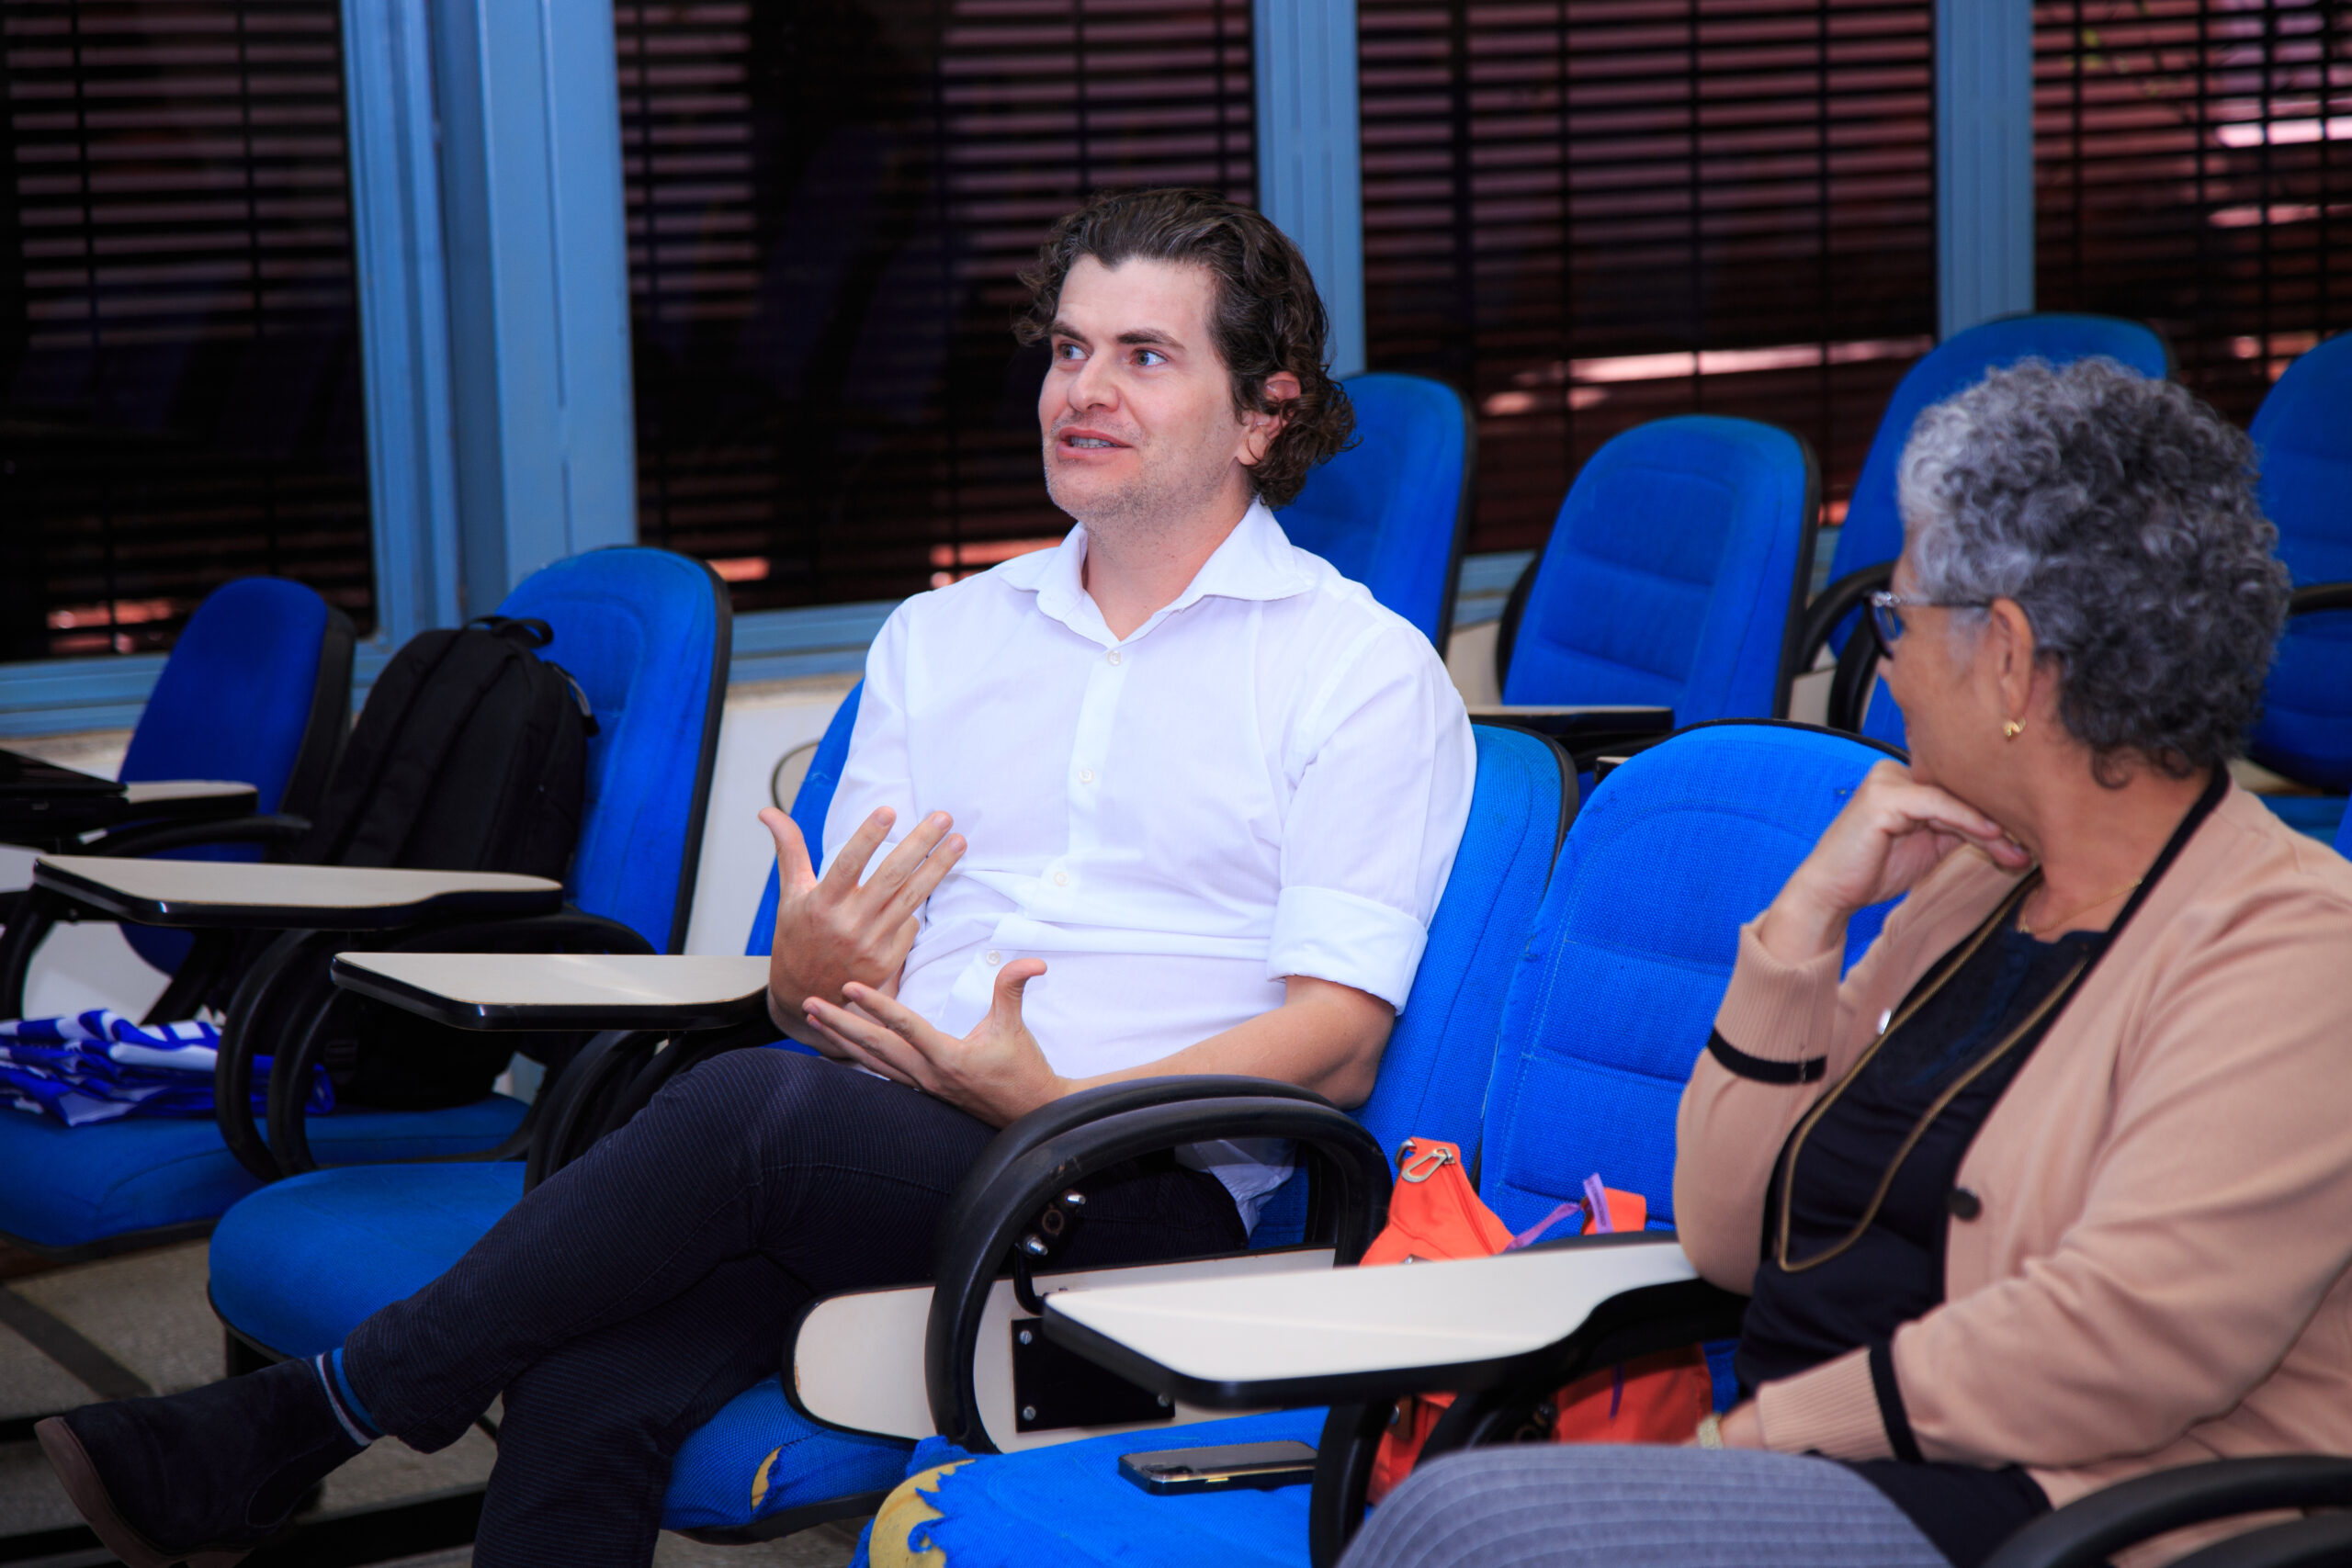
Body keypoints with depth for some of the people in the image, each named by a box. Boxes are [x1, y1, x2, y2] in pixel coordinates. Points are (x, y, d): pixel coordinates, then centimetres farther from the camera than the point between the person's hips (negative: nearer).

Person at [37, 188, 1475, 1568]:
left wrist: (1053, 1102, -19)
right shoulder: (938, 639, 23)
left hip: (1142, 1198, -4)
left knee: (747, 1110, -32)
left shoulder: (1365, 671, 5)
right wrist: (809, 981, -7)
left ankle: (297, 1425, -18)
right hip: (882, 1155, 4)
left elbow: (1339, 1041, -5)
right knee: (589, 1395, -28)